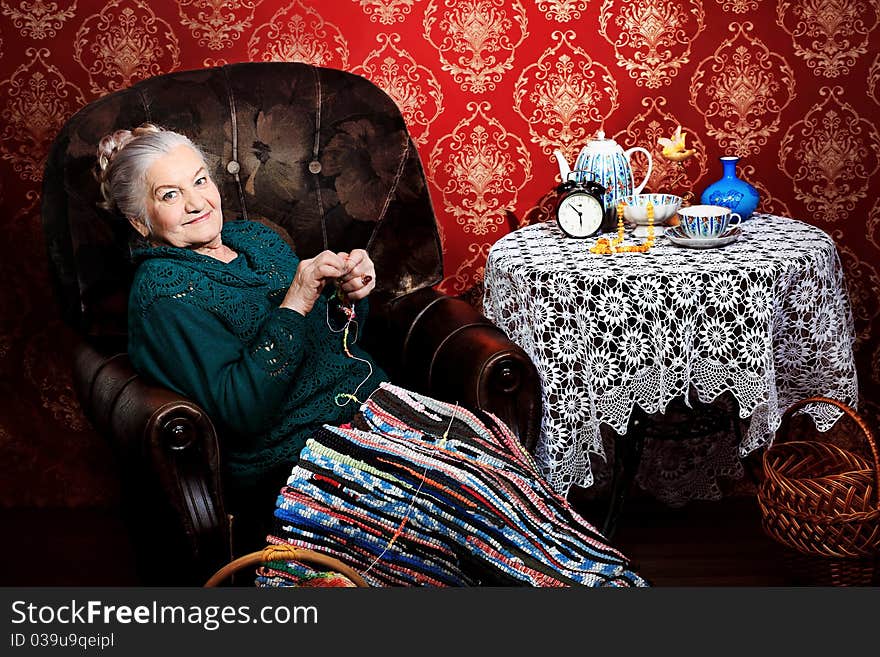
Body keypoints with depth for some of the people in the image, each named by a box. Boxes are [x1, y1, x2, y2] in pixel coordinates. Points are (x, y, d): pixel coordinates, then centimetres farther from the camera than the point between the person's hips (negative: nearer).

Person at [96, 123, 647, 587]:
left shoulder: (257, 238, 14)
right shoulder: (162, 295, -9)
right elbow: (241, 410, -18)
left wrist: (349, 297, -4)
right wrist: (295, 302, -22)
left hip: (363, 397, 7)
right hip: (288, 454, -7)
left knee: (493, 445, -18)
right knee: (465, 487, -24)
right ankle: (595, 580, -18)